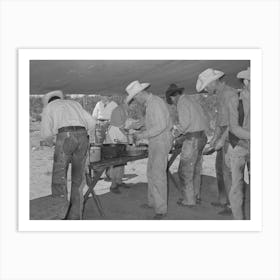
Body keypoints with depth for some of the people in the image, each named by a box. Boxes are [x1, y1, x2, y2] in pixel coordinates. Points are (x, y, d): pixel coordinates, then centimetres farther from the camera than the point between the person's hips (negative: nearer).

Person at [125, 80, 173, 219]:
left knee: (158, 175, -10)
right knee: (151, 172, 17)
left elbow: (161, 126, -26)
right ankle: (153, 201, 31)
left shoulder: (155, 102, -18)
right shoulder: (149, 103, 14)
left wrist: (143, 135, -20)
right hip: (155, 142, 11)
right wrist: (142, 132, 13)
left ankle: (161, 209, -4)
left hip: (162, 141, -11)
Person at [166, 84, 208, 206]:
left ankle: (189, 199, 7)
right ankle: (196, 196, 27)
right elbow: (203, 119, 16)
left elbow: (184, 122, -20)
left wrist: (176, 133, -4)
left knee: (185, 170, 0)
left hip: (192, 139, -9)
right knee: (196, 169, 17)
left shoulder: (182, 102, -9)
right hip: (202, 137, 9)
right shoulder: (192, 99, 18)